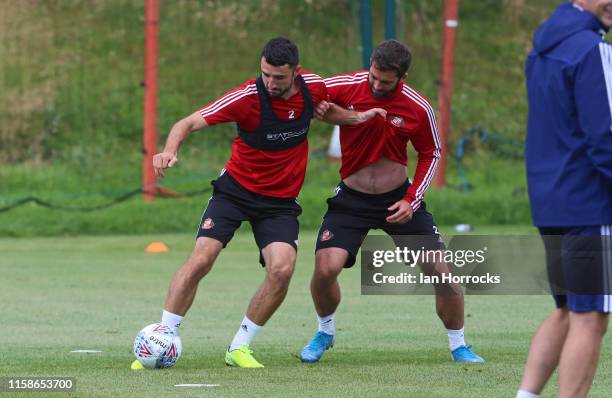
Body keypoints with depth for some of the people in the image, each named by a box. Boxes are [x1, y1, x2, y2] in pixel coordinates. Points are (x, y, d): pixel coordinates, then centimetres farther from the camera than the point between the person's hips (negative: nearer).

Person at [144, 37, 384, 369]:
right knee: (200, 260, -18)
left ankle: (239, 347, -2)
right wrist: (169, 151, -42)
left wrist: (355, 117, 0)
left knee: (282, 269, -19)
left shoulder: (313, 87, -9)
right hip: (236, 189, -2)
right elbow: (190, 122, -23)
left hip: (280, 201, 3)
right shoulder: (248, 96, -21)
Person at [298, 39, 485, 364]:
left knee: (441, 271, -6)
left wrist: (412, 200, -6)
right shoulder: (345, 87, -13)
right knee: (326, 267, -20)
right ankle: (325, 332, 11)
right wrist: (319, 111, -23)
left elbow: (431, 153, 4)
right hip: (351, 199, 0)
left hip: (399, 199, 1)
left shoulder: (418, 109, -11)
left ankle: (458, 346, 16)